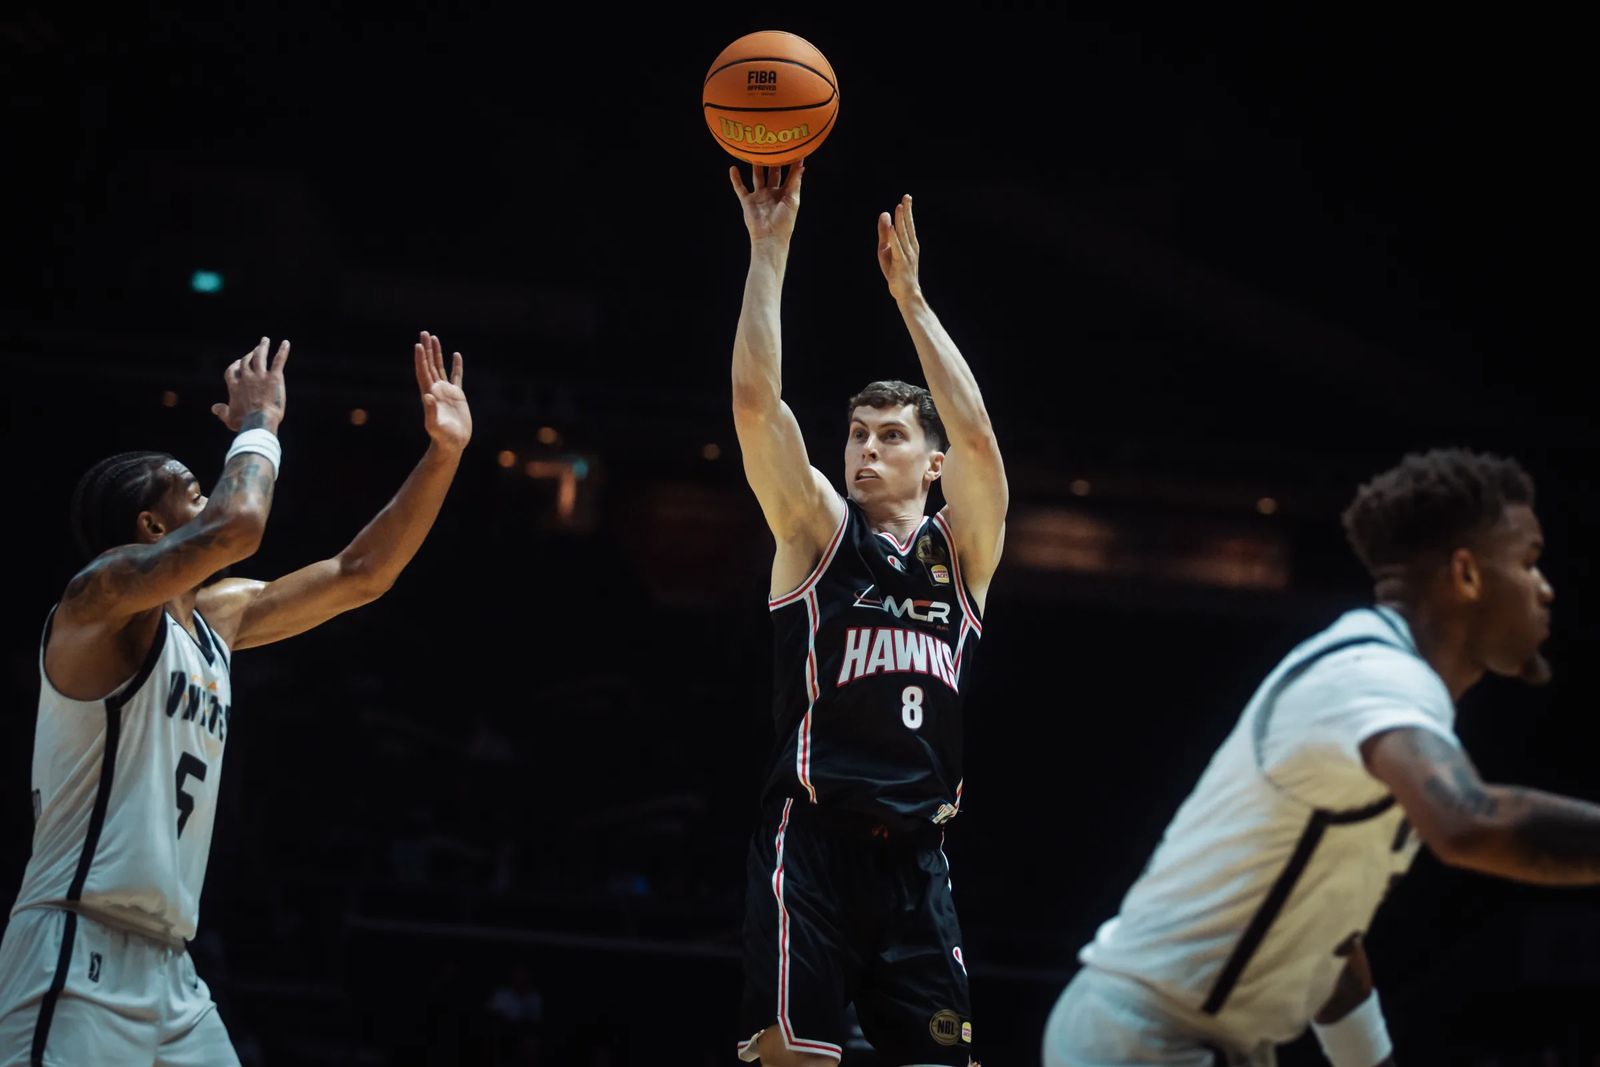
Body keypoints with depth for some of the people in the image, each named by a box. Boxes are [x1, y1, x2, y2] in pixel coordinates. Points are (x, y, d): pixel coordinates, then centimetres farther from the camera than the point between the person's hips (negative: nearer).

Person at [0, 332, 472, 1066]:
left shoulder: (218, 617, 18)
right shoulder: (101, 593, -8)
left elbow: (360, 574, 23)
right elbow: (238, 526, -25)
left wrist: (444, 454, 17)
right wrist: (258, 421, -7)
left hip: (167, 965, 9)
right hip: (80, 954, -9)